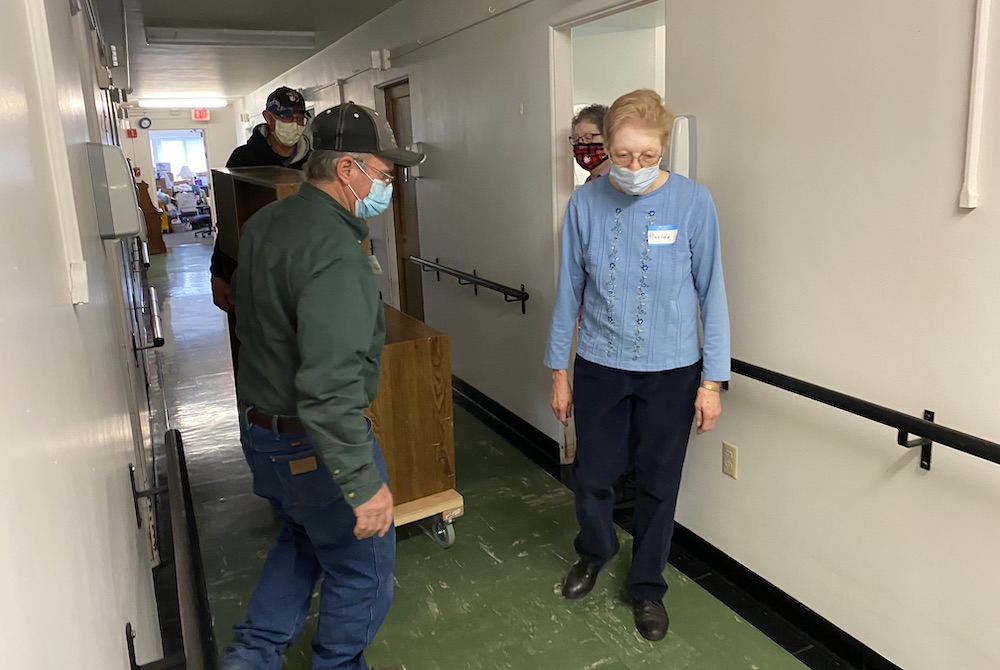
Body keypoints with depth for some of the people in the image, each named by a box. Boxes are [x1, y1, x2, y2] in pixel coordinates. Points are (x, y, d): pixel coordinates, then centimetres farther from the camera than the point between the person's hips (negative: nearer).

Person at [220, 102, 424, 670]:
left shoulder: (267, 222, 3)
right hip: (315, 444, -9)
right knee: (363, 566, 13)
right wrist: (364, 484, -28)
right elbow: (329, 389, -33)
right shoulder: (334, 252, -28)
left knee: (304, 537, 30)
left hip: (261, 426, 9)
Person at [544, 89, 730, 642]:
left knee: (658, 484, 12)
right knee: (591, 477, 12)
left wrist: (712, 379, -6)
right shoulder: (584, 203, -8)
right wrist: (558, 371, 4)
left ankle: (647, 586, 36)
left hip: (671, 372, -1)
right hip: (598, 367, 1)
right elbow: (569, 292, -1)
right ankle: (594, 551, 45)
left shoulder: (693, 202, -12)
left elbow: (711, 294, -6)